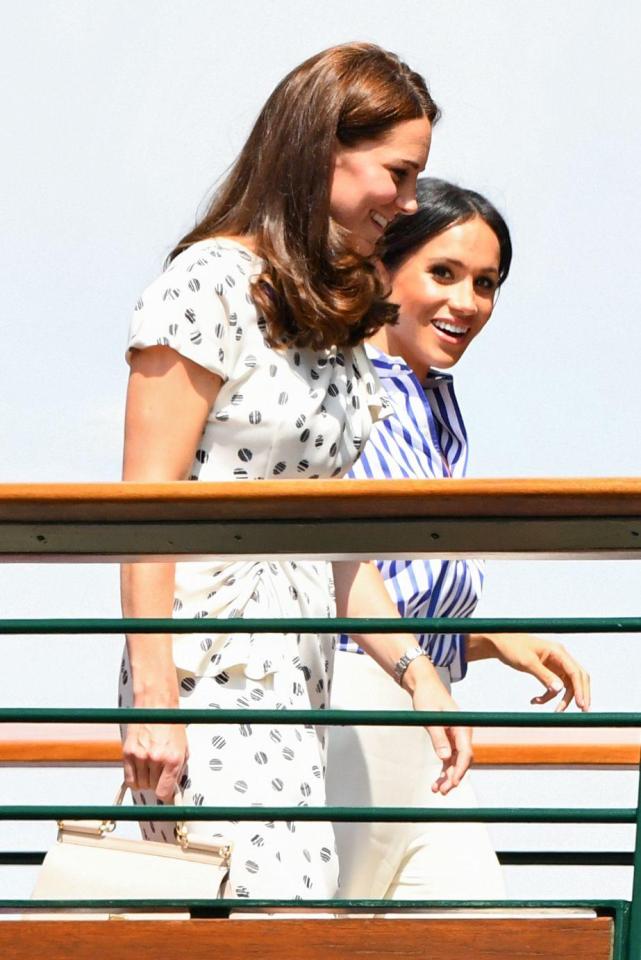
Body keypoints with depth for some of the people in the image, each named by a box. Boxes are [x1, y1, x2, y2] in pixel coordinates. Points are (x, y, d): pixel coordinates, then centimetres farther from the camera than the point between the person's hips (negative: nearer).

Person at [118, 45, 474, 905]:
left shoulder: (332, 317, 19)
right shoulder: (211, 285, -6)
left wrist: (416, 671, 14)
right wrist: (154, 696, -16)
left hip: (299, 680, 8)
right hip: (210, 671, -8)